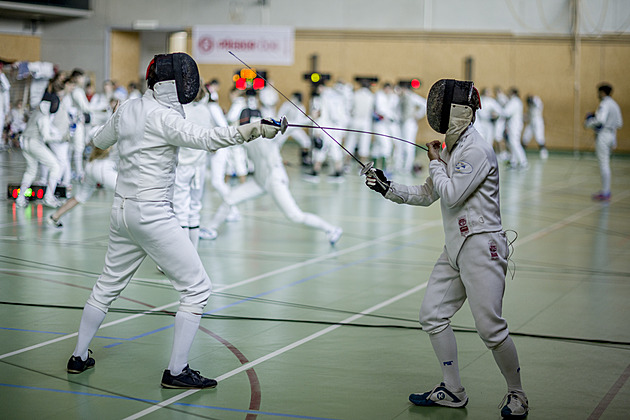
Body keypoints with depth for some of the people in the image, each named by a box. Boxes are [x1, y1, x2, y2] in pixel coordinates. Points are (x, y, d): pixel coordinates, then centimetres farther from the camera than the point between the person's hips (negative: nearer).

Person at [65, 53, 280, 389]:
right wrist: (250, 131, -46)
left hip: (123, 210, 8)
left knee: (108, 285, 25)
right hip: (152, 215, -8)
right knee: (197, 289, -2)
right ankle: (176, 371, -2)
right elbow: (204, 139, -35)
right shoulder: (162, 116, -17)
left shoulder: (127, 110, 7)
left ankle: (79, 356, 35)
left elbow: (99, 141, 24)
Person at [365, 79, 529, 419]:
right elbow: (425, 195, 19)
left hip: (481, 248, -9)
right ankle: (452, 391, 19)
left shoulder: (477, 151, -17)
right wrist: (386, 187, 8)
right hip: (456, 248, 9)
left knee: (490, 328, -8)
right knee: (432, 315, 8)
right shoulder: (450, 150, 11)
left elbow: (451, 195, -20)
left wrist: (435, 163, -6)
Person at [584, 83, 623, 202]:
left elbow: (600, 120, -27)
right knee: (604, 164, 17)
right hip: (611, 135, 9)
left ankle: (605, 193, -5)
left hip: (603, 135, -9)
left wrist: (588, 123, -13)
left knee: (604, 164, -6)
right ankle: (606, 190, 21)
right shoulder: (614, 105, 14)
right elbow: (619, 123, 17)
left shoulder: (604, 104, -14)